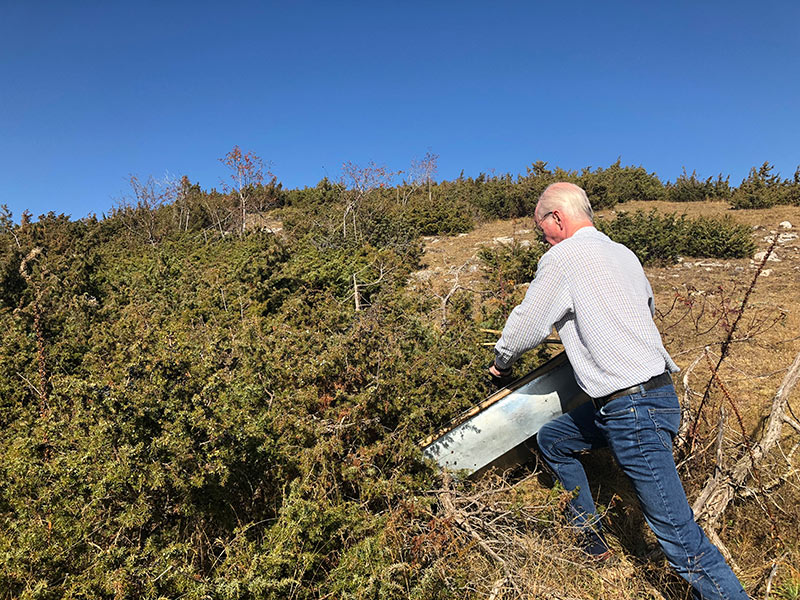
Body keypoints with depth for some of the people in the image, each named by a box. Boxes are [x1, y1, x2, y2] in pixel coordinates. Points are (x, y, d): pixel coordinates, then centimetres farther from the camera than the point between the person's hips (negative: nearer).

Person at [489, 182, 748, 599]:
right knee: (551, 439, 23)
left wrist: (501, 363, 16)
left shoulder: (562, 257, -10)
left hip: (635, 410, -10)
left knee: (679, 537, -7)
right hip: (654, 391, 10)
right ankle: (591, 539, 34)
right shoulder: (623, 253, 14)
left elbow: (526, 326, -4)